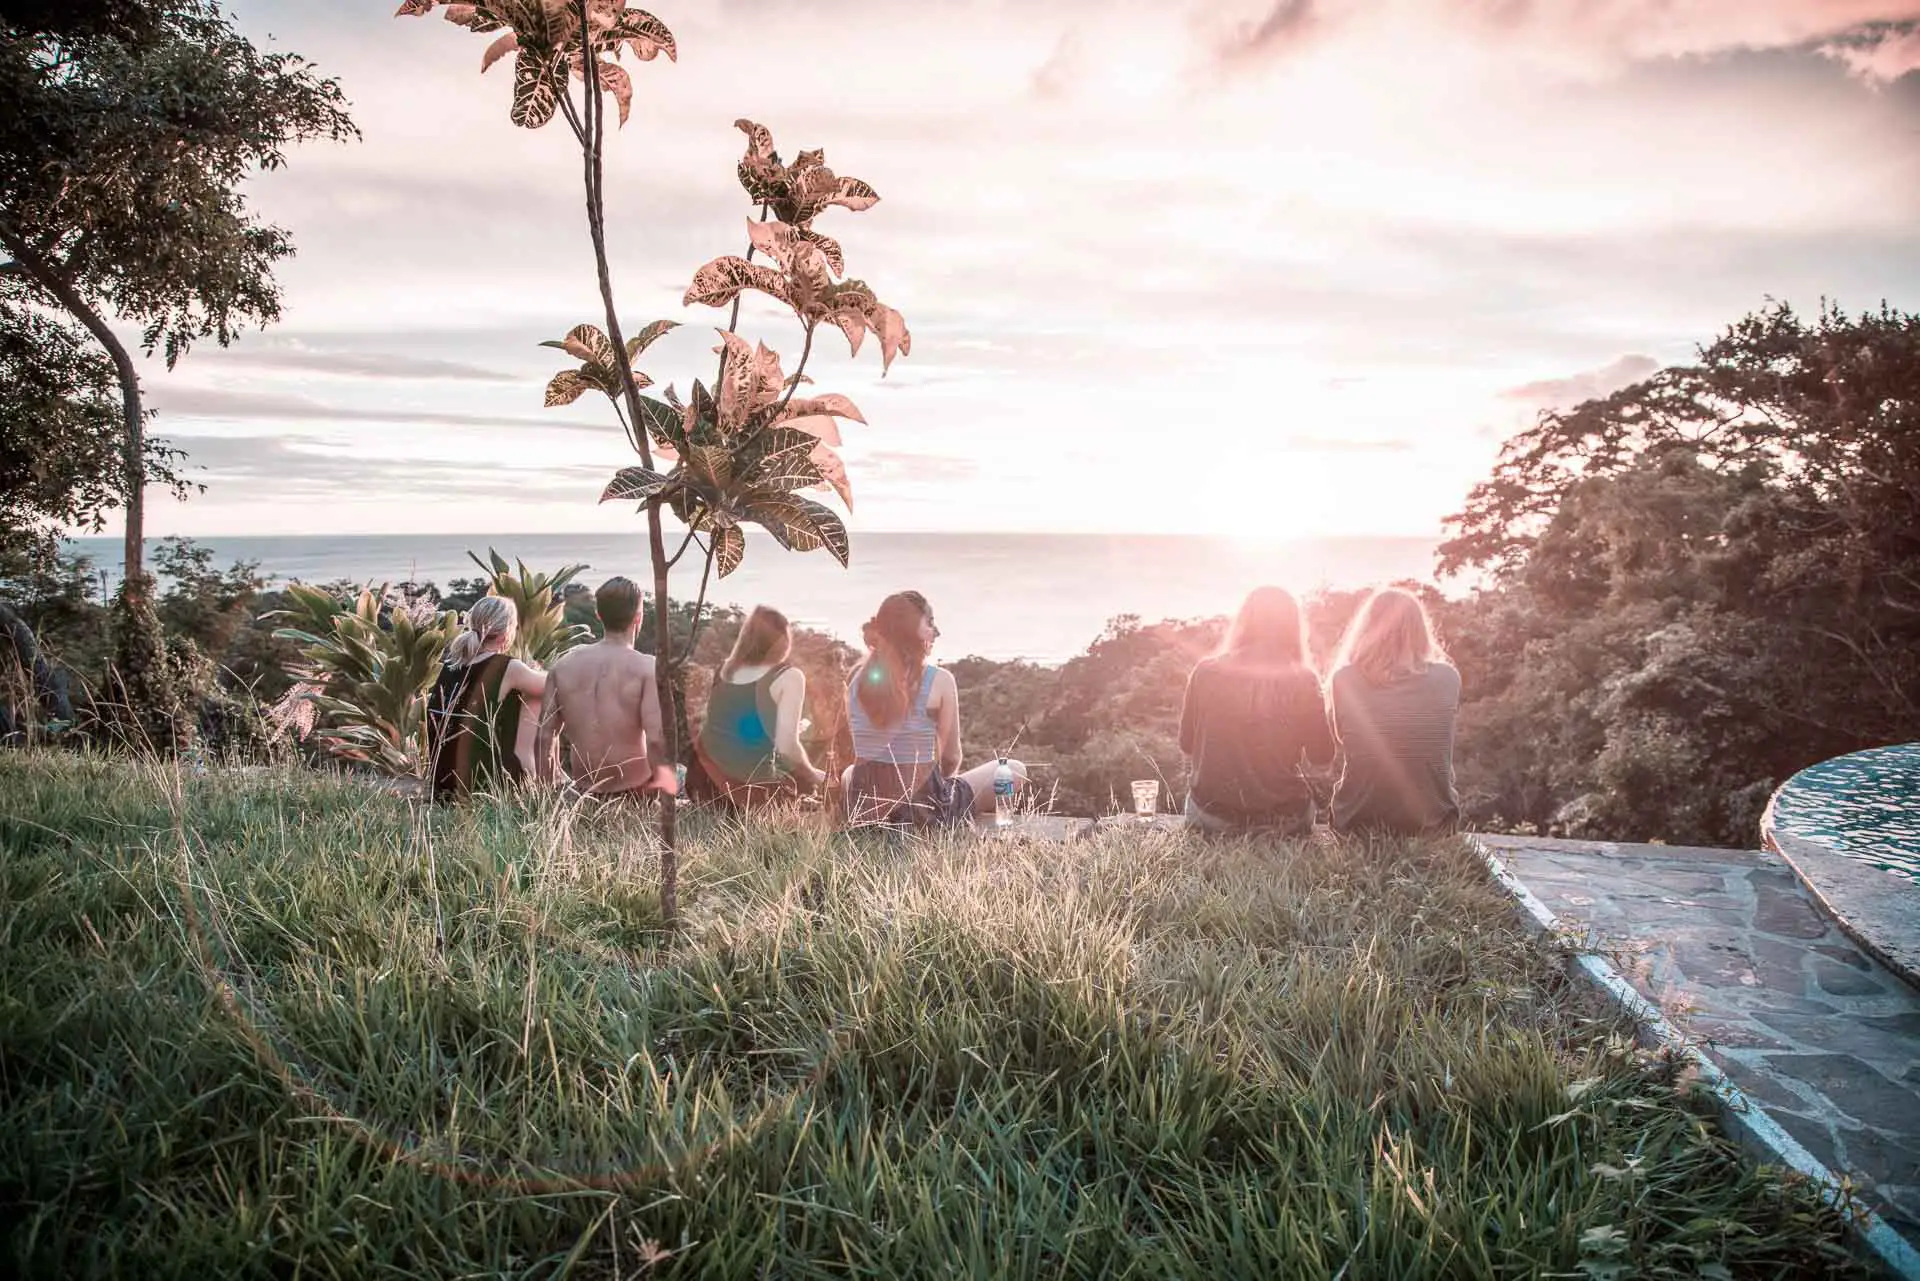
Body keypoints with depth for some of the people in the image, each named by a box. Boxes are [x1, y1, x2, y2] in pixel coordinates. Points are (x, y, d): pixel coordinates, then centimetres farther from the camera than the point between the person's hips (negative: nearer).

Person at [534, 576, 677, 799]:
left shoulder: (562, 665, 0)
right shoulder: (647, 668, -13)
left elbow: (544, 738, 2)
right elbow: (656, 740, -22)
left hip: (584, 792, 4)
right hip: (633, 789, -4)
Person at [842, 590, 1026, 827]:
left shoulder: (858, 678, -1)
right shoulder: (939, 680, -13)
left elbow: (863, 749, 9)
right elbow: (952, 758, -5)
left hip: (863, 808, 5)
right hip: (923, 806, -4)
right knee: (1015, 771, 14)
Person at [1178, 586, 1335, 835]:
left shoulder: (1206, 672, -6)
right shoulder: (1302, 681, -10)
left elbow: (1186, 744, 6)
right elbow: (1322, 756, 1)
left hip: (1211, 816, 1)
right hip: (1283, 821, -1)